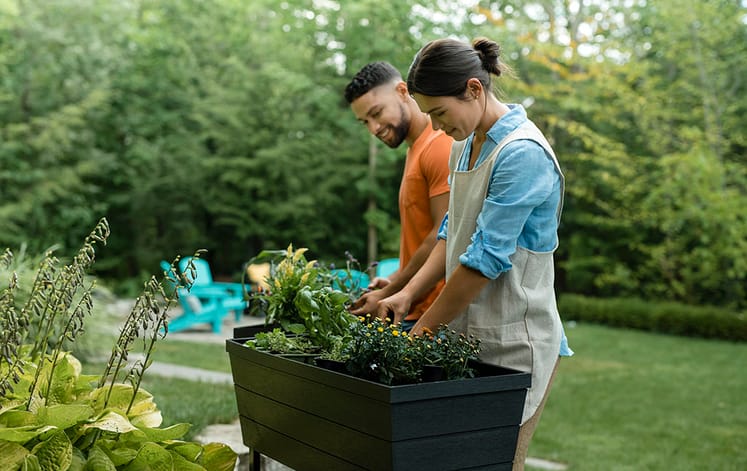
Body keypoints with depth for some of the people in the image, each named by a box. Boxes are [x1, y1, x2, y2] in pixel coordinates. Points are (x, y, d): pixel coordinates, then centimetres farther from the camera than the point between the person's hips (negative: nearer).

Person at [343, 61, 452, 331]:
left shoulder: (440, 145, -12)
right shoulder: (414, 150, 19)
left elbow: (443, 236, -17)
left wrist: (389, 295, -12)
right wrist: (396, 279, 10)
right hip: (415, 311, 9)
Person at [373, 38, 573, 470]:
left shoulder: (522, 154, -18)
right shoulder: (464, 147, 10)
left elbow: (486, 258, -20)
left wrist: (423, 329, -12)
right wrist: (407, 294, 2)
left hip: (514, 343, -8)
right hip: (469, 334, 8)